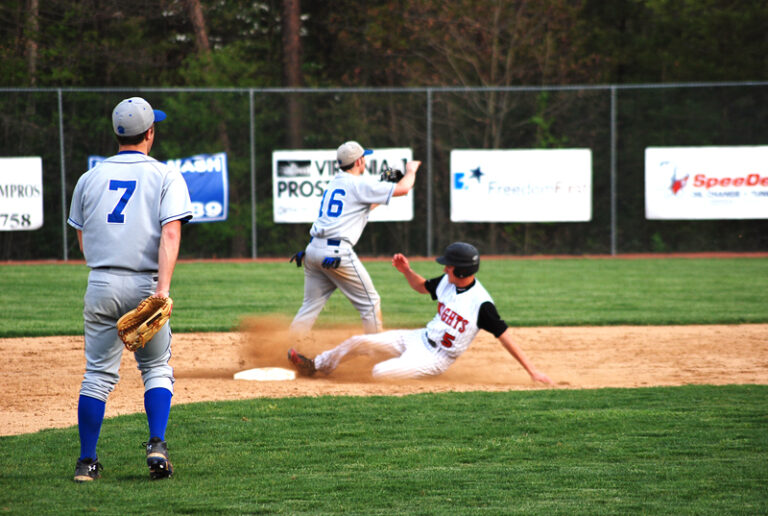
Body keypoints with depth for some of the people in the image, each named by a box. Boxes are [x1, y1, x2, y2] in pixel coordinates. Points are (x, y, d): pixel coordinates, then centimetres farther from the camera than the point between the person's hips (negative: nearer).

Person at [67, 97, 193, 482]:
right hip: (145, 284, -2)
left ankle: (87, 461, 6)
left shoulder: (90, 178, 10)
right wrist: (163, 287, -21)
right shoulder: (166, 177, 0)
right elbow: (170, 233, -14)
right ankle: (157, 445, -7)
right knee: (157, 368, 11)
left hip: (100, 283, 2)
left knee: (98, 374, 7)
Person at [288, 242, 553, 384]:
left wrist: (531, 370, -28)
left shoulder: (481, 303, -25)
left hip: (435, 359, -7)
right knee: (357, 342, 7)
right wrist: (407, 271, -1)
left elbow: (503, 335, -24)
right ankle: (315, 366, 29)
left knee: (380, 372, -25)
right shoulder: (447, 282, -1)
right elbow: (423, 287, 19)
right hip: (419, 338, 8)